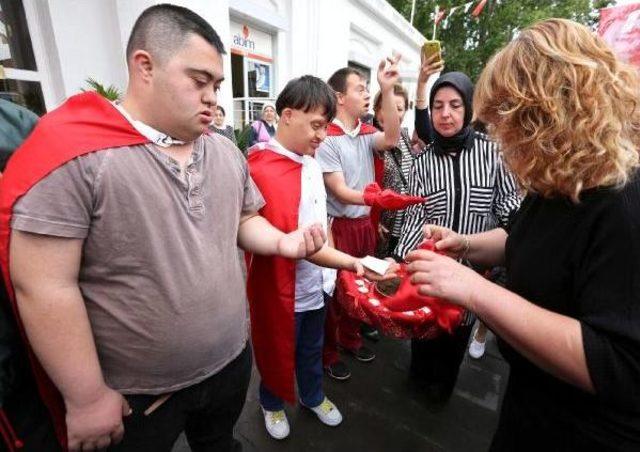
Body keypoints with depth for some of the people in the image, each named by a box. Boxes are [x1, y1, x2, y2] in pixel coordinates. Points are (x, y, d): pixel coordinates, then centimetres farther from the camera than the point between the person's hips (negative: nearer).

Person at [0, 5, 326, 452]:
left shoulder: (227, 151, 0)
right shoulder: (73, 152, -20)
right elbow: (45, 286, -19)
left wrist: (282, 241, -11)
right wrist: (87, 397, -13)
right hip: (134, 397, -4)